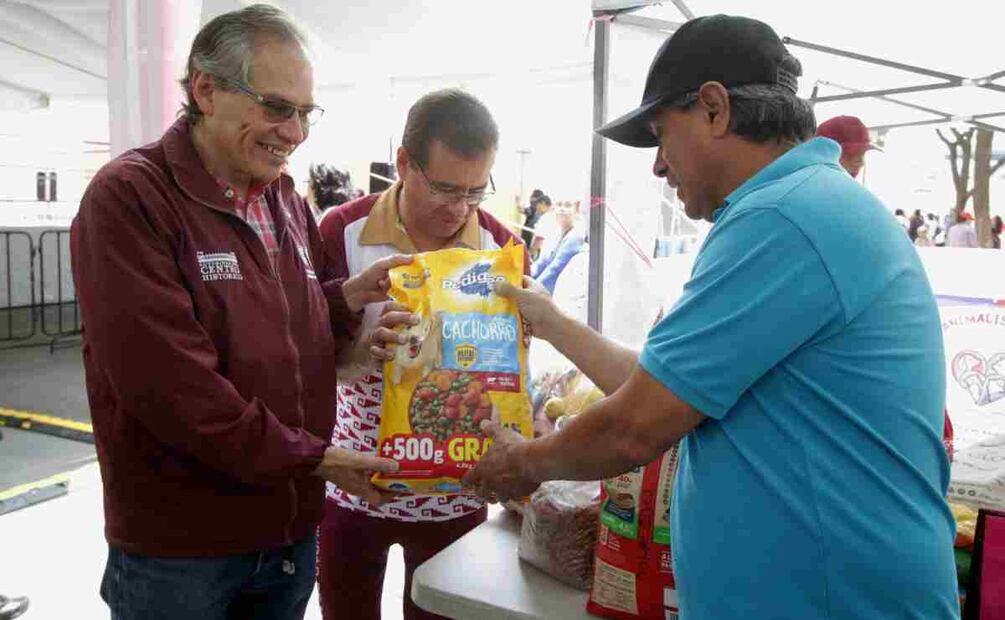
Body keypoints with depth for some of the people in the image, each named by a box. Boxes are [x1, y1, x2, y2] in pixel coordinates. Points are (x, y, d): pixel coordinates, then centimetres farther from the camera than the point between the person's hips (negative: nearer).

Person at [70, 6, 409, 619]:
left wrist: (346, 298, -8)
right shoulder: (128, 196, -15)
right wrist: (311, 458, -18)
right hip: (175, 546, -6)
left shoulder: (288, 201, 7)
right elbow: (166, 380, -24)